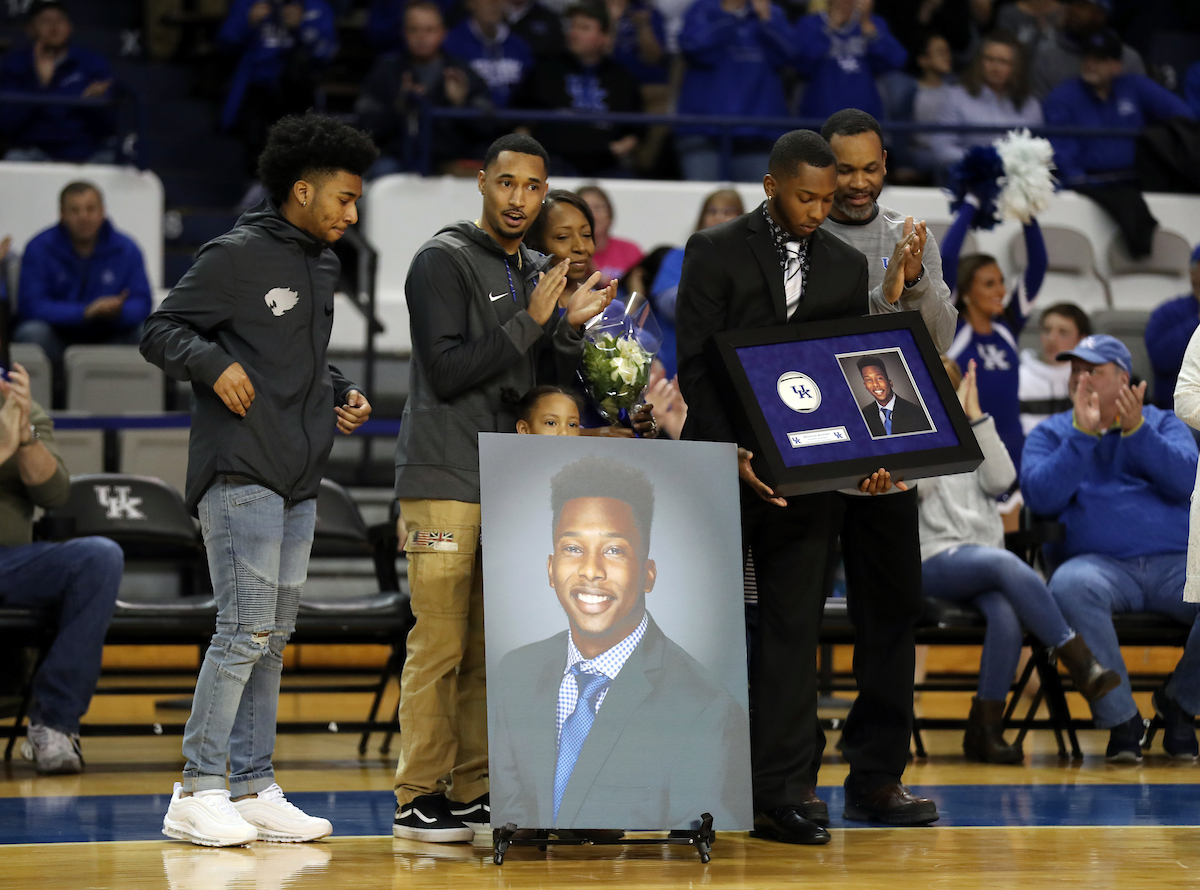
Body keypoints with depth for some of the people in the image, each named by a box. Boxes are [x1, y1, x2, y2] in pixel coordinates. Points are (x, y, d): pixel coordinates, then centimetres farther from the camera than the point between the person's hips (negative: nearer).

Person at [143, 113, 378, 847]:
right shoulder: (237, 256, -7)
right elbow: (161, 331, -6)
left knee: (273, 638, 9)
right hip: (240, 475, -8)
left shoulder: (324, 265, 17)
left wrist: (341, 394, 12)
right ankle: (198, 792, -7)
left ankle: (255, 788, 13)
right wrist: (215, 364, -21)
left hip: (300, 481, 8)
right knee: (246, 632, -11)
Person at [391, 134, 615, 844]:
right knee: (440, 645, -8)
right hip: (446, 478, -7)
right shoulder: (445, 261, -5)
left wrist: (571, 328, 0)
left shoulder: (537, 273, 17)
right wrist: (530, 322, -14)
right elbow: (447, 371, -14)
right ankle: (420, 798, -5)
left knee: (489, 649, 7)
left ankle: (472, 794, 11)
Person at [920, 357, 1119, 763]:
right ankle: (1079, 659, -37)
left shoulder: (972, 438, 26)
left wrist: (976, 418, 3)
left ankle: (984, 730, -29)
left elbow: (1000, 480, 6)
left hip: (984, 551, 4)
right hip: (933, 559, -4)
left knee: (1007, 612, -32)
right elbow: (917, 483, -9)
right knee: (1005, 563, -36)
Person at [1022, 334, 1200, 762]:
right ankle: (1120, 718, -26)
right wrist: (1082, 434, -7)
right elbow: (1040, 497, -1)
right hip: (1100, 563, -1)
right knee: (1069, 586, -38)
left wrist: (1137, 430, -12)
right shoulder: (1050, 434, 19)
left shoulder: (1162, 423, 20)